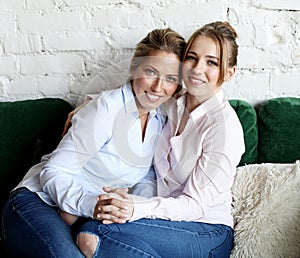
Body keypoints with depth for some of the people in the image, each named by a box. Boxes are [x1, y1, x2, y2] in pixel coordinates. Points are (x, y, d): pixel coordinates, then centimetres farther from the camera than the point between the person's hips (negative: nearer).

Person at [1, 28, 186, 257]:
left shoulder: (160, 120, 4)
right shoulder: (108, 107, -18)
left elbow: (146, 179, 8)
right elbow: (54, 172, -19)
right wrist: (91, 205, -36)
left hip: (87, 218, 7)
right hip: (39, 203, -6)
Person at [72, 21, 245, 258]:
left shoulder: (224, 126, -16)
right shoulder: (172, 104, 4)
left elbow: (195, 204, -17)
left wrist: (136, 209, -31)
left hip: (207, 232, -5)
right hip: (165, 216, 5)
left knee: (92, 236, -27)